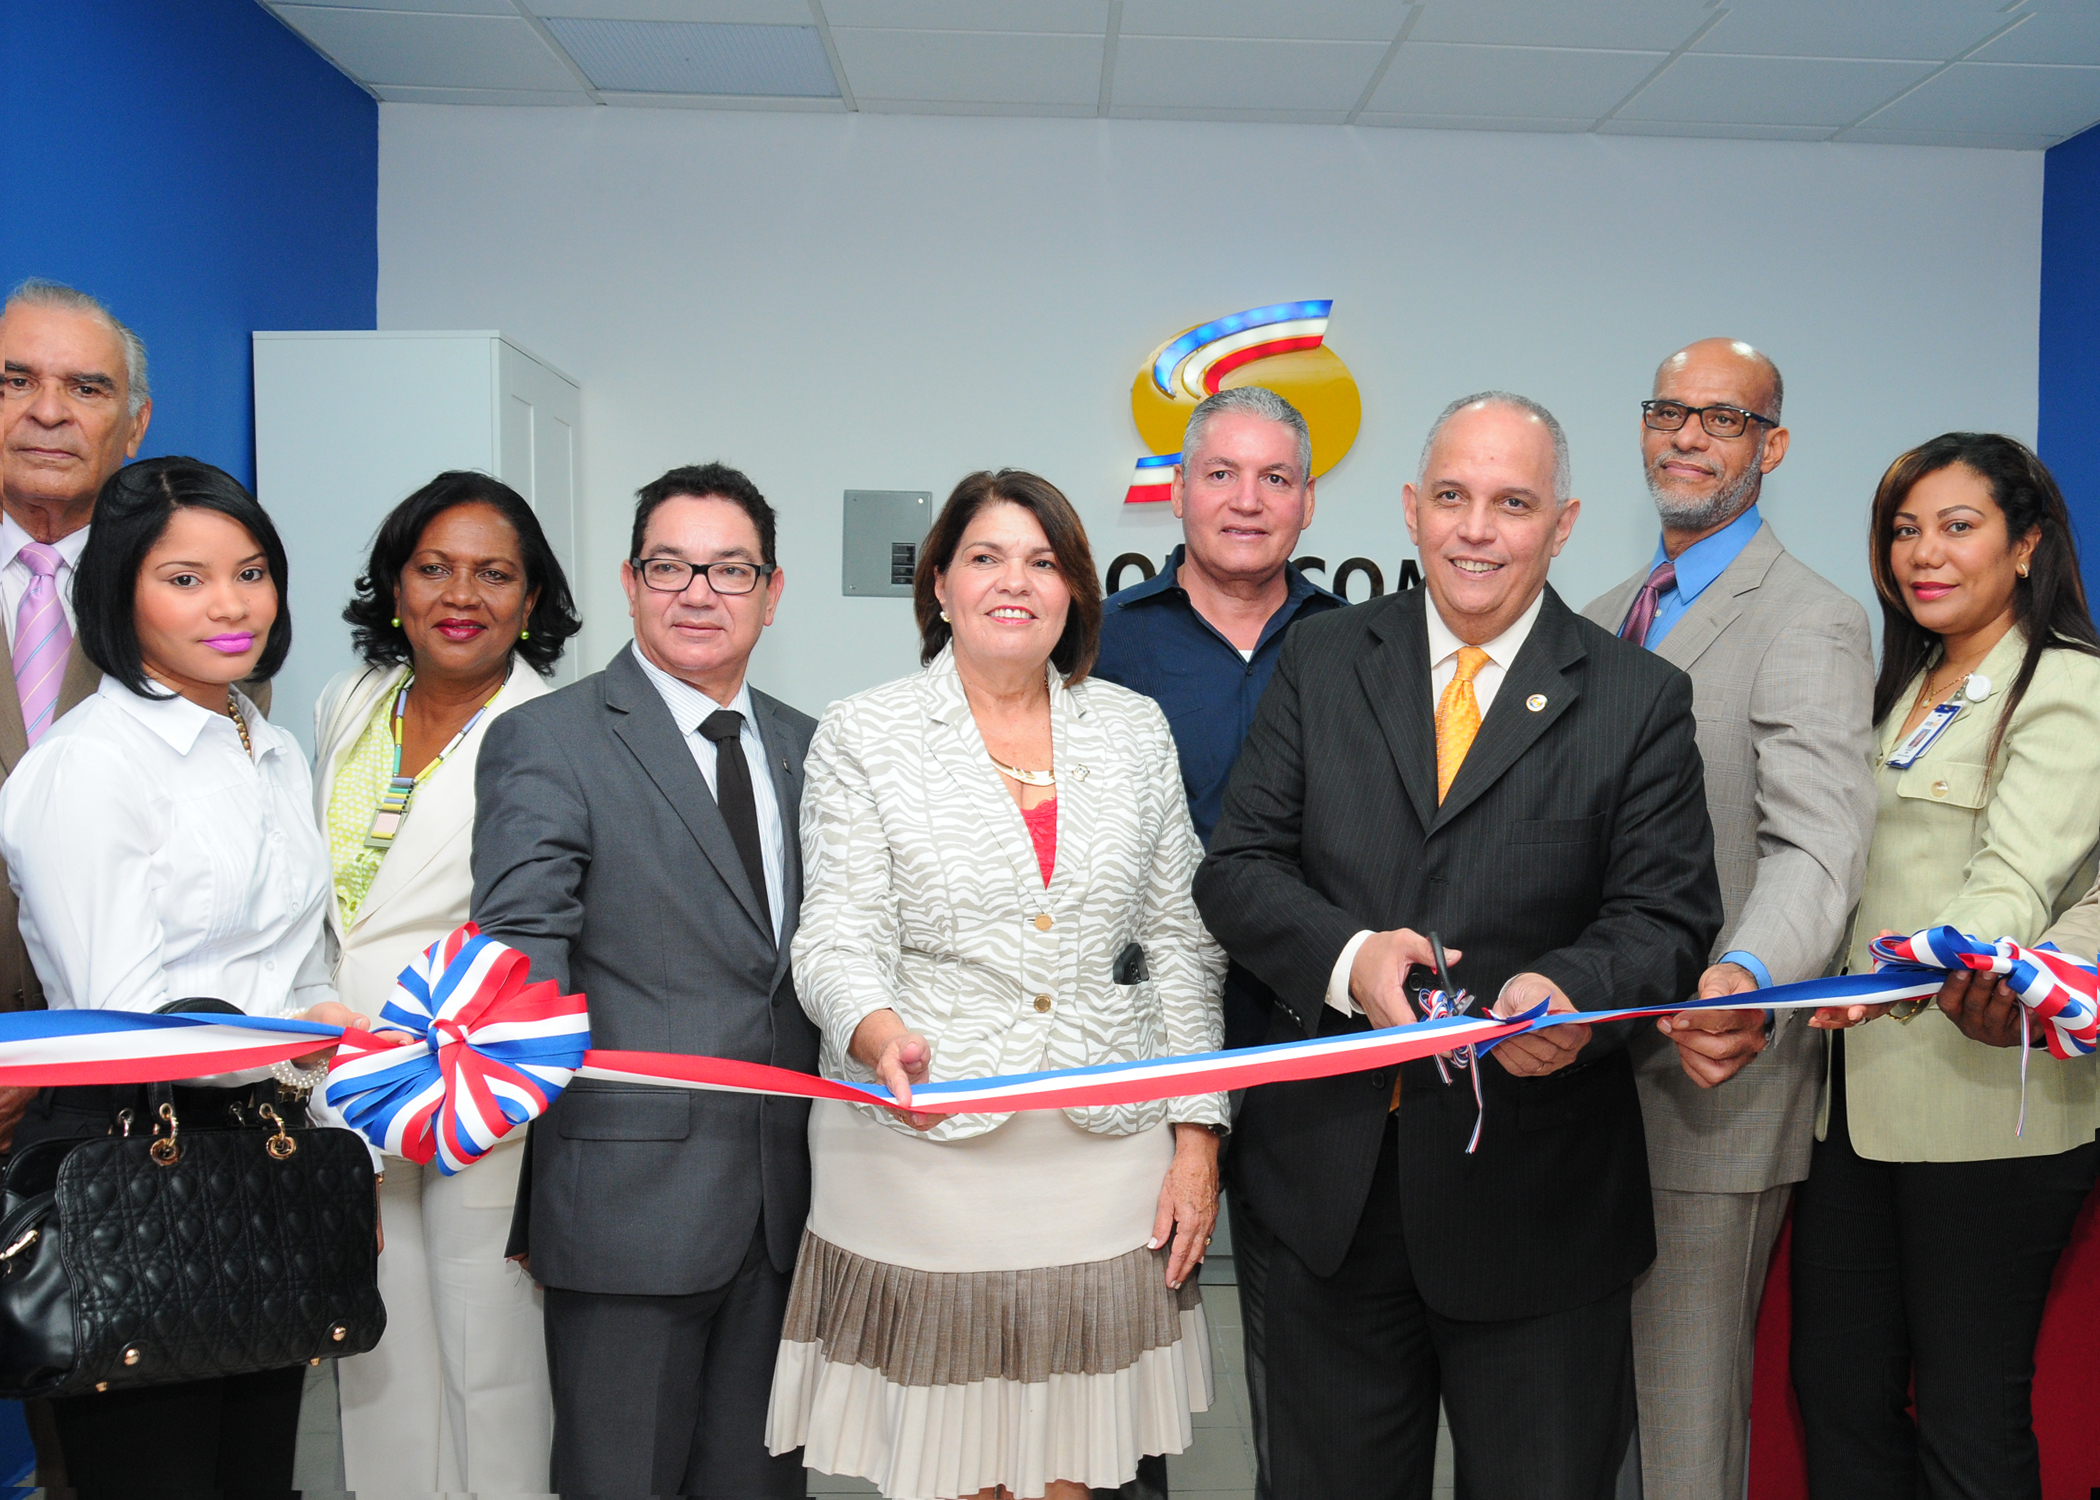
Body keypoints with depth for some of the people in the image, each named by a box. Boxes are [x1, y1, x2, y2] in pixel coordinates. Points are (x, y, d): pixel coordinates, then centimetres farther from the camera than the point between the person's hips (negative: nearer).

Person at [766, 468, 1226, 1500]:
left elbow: (1180, 943, 9)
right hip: (924, 1167, -2)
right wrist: (876, 1029, -27)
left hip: (1109, 1160, 3)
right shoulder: (862, 737, 2)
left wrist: (1197, 1136, 4)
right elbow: (838, 936, -5)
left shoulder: (1135, 730, 9)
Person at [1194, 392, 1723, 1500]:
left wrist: (1573, 994, -27)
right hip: (1333, 1167, 2)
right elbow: (1237, 867, 0)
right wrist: (1346, 955, -19)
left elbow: (1668, 915, -5)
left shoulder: (1640, 699, 0)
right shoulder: (1320, 662, 4)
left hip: (1536, 1188, -1)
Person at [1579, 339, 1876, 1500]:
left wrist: (1744, 980, -42)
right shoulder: (1603, 619, 15)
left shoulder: (1810, 626, -10)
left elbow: (1819, 845, -23)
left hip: (1712, 1072, -7)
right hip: (1588, 1064, 7)